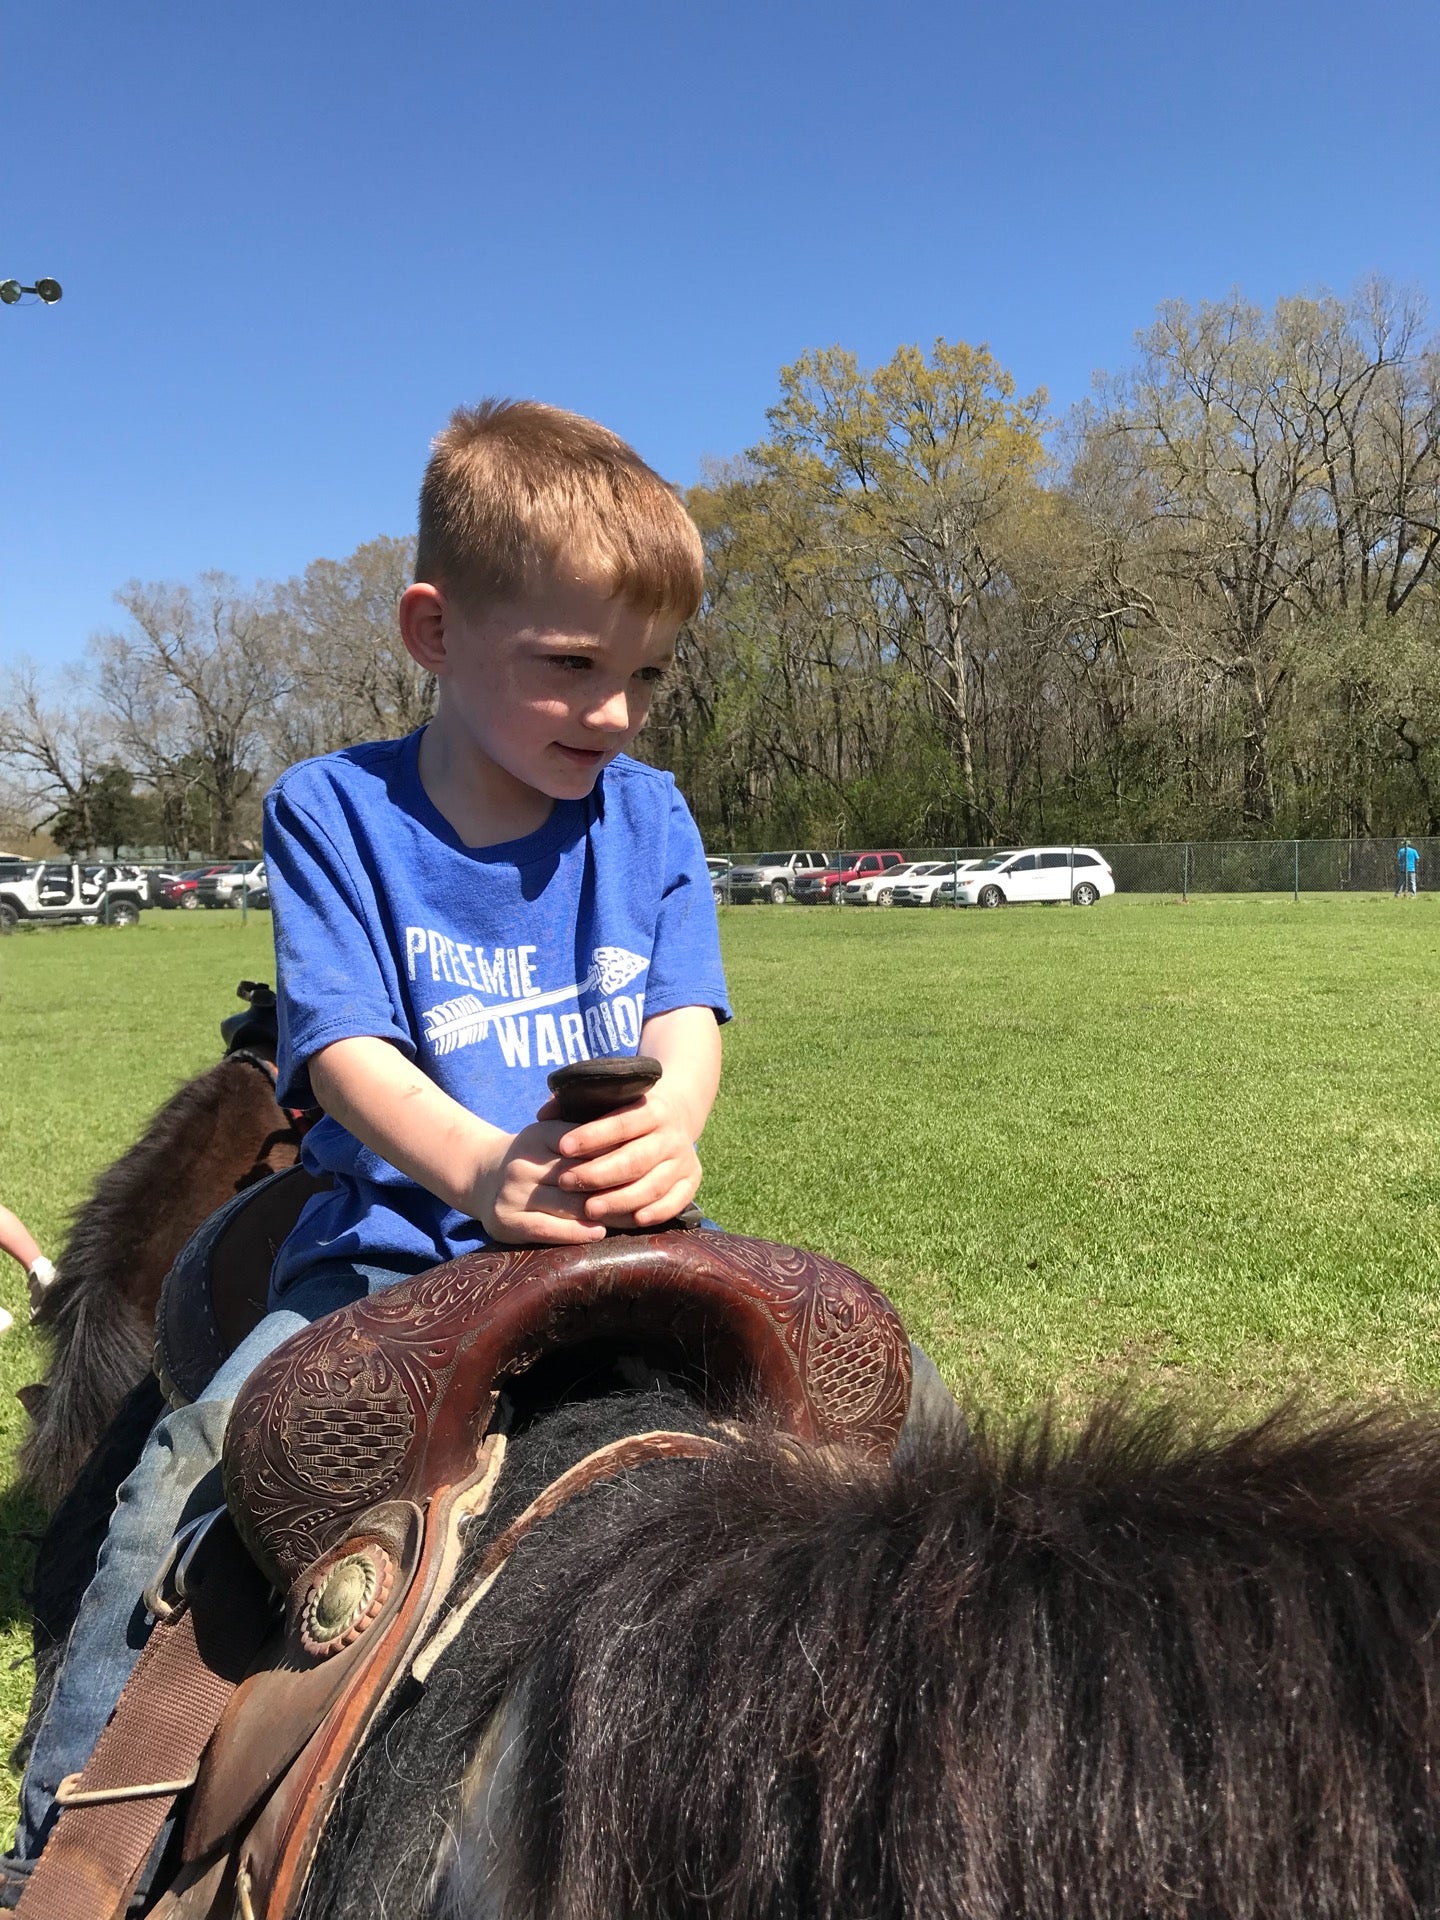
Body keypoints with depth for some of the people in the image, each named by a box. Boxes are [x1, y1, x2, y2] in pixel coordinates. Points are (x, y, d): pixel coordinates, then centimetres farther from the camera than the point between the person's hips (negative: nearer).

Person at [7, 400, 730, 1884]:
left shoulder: (647, 816, 7)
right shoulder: (334, 812, -2)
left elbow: (686, 1015, -3)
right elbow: (346, 1049, -14)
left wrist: (669, 1126, -29)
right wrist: (482, 1170, -35)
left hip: (627, 1235, 3)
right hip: (397, 1243, -2)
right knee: (192, 1471, -20)